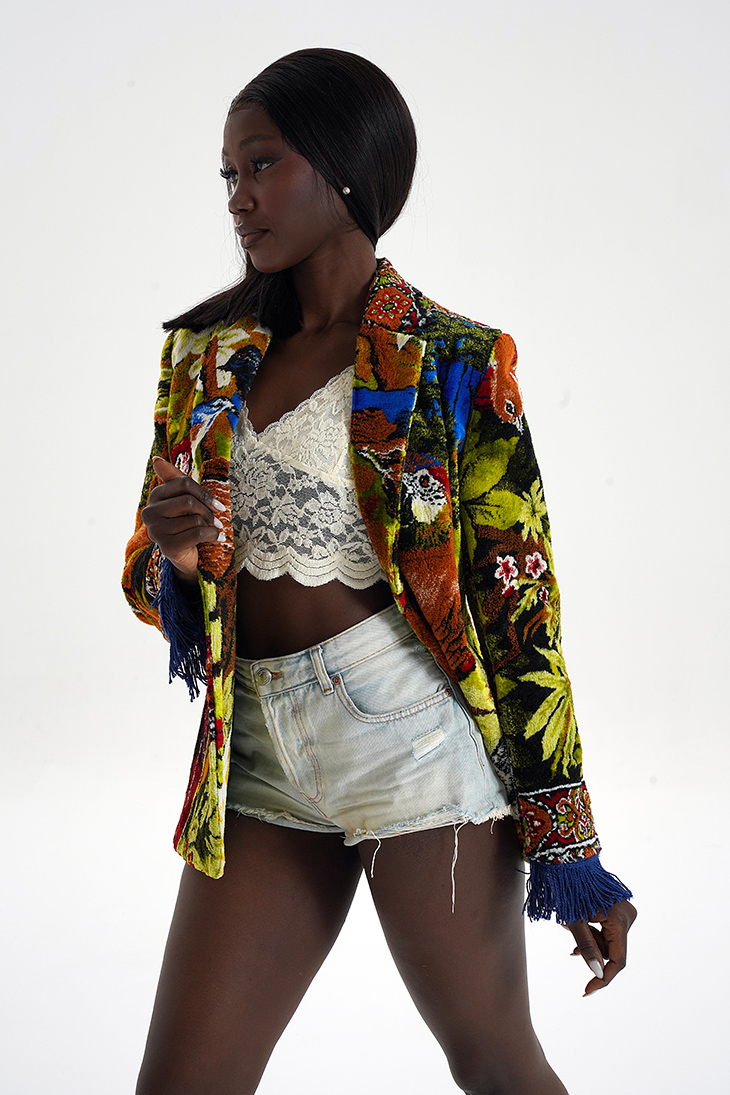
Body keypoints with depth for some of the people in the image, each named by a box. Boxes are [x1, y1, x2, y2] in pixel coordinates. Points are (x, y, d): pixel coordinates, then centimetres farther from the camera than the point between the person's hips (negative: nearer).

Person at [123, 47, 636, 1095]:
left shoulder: (453, 363, -2)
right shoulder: (206, 356, 12)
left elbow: (517, 599, -4)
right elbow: (152, 581, 17)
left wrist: (570, 849, -5)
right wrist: (174, 553, -9)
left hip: (410, 729, -4)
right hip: (259, 754, 5)